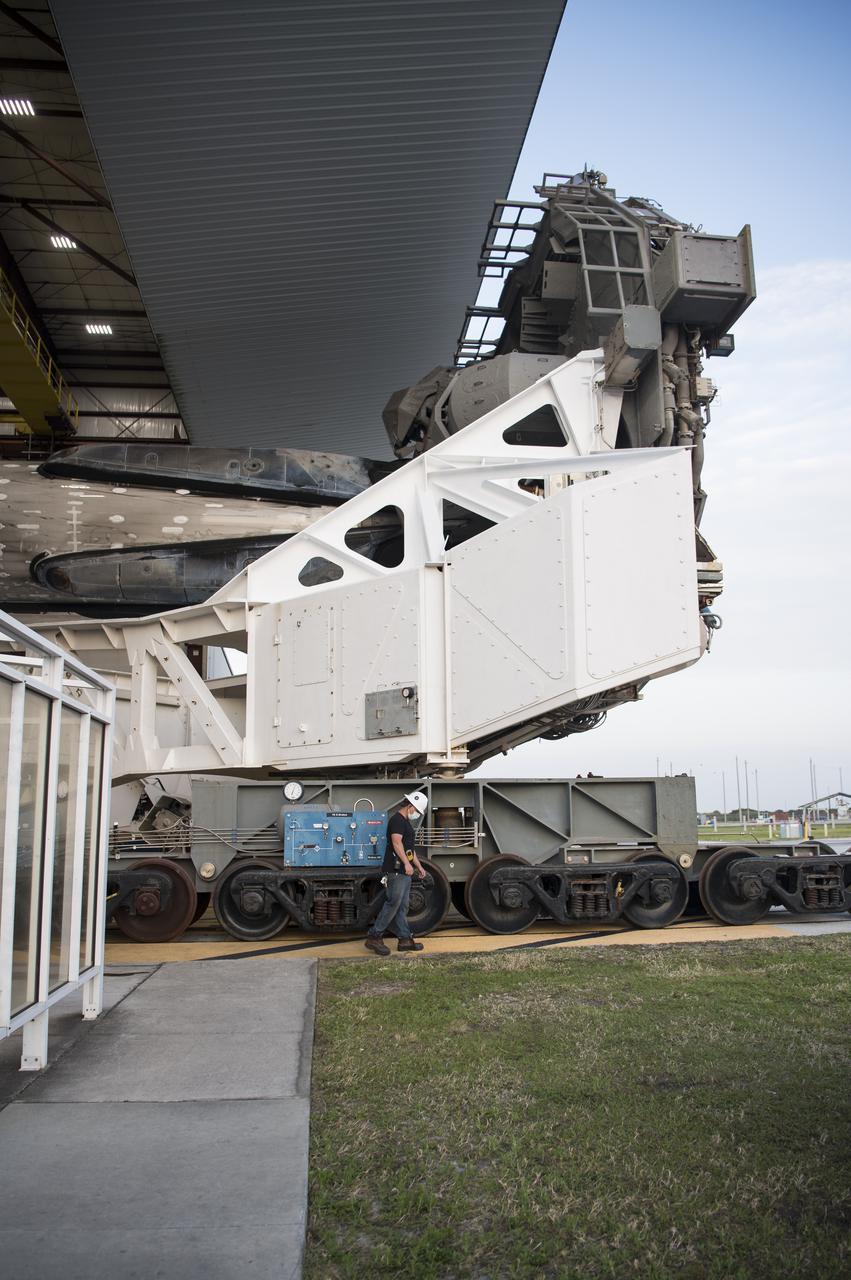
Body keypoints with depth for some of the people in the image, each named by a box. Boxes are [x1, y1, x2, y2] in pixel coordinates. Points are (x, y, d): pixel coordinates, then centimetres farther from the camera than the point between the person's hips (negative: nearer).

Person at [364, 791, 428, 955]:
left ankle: (405, 939, 14)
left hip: (405, 871, 10)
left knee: (402, 906, 11)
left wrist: (419, 866, 29)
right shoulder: (397, 820, -10)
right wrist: (406, 863, -30)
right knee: (393, 904, -11)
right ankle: (374, 937, -6)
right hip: (396, 870, -10)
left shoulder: (406, 822, 23)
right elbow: (397, 842, -22)